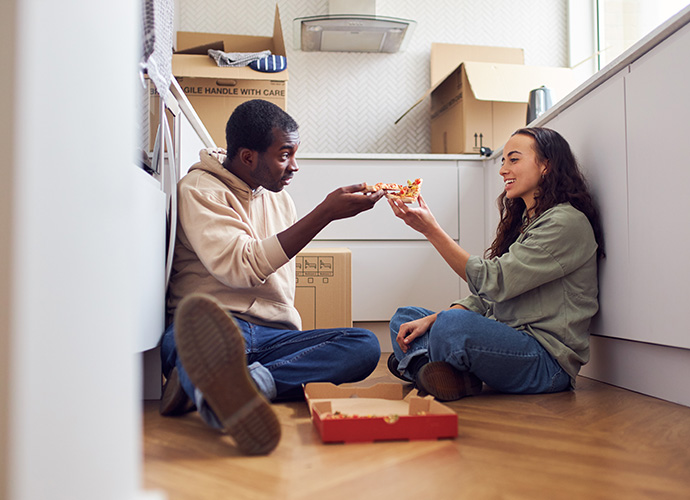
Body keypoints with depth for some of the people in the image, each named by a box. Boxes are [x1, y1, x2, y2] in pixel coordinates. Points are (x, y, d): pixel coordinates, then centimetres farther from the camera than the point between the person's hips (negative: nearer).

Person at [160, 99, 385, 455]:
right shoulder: (199, 189, 0)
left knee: (364, 345, -22)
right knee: (198, 317, -40)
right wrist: (326, 212, -17)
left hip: (273, 336, 6)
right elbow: (242, 267, -16)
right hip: (210, 326, -5)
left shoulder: (280, 198, 21)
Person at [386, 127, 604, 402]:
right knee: (406, 317, 9)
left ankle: (415, 362, -6)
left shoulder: (567, 222, -11)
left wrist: (432, 230, -20)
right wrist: (432, 320, -2)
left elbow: (493, 282, -20)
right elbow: (485, 296, 12)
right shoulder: (521, 221, 18)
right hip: (507, 341, 10)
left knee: (453, 325, -36)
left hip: (548, 362, -10)